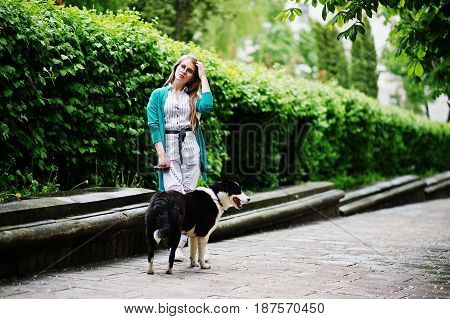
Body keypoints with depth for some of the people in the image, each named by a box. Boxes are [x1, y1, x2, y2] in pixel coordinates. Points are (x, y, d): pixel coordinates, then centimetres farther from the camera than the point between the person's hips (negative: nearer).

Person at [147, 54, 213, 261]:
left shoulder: (192, 97, 17)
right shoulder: (159, 95, 12)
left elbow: (206, 106, -7)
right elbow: (153, 125, 3)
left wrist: (203, 76, 3)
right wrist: (161, 154, -9)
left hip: (191, 145, 3)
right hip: (169, 146, -2)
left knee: (189, 193, -2)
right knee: (174, 193, -15)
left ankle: (182, 240, 1)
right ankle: (177, 242, -18)